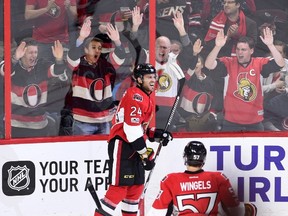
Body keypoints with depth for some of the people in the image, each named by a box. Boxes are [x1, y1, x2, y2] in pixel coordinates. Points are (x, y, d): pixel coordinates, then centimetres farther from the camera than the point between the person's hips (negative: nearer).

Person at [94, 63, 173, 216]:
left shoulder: (147, 97, 18)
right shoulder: (135, 96, -15)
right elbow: (132, 128, -22)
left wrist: (158, 135, 10)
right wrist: (145, 152, -19)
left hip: (133, 146, 10)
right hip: (121, 145, -10)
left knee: (137, 185, 12)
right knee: (120, 186, -14)